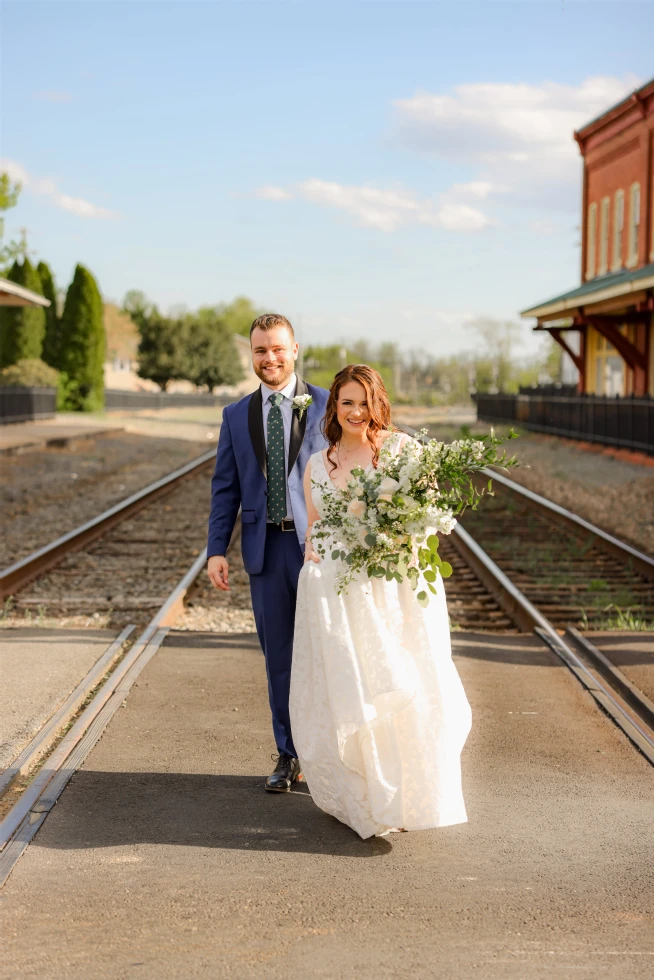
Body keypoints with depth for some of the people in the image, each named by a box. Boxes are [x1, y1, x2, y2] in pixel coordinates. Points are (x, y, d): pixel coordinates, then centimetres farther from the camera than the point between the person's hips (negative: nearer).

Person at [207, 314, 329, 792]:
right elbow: (226, 487, 10)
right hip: (266, 548, 3)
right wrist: (217, 549, 2)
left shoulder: (327, 406, 0)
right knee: (279, 656, 9)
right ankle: (289, 756, 21)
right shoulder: (237, 416, 10)